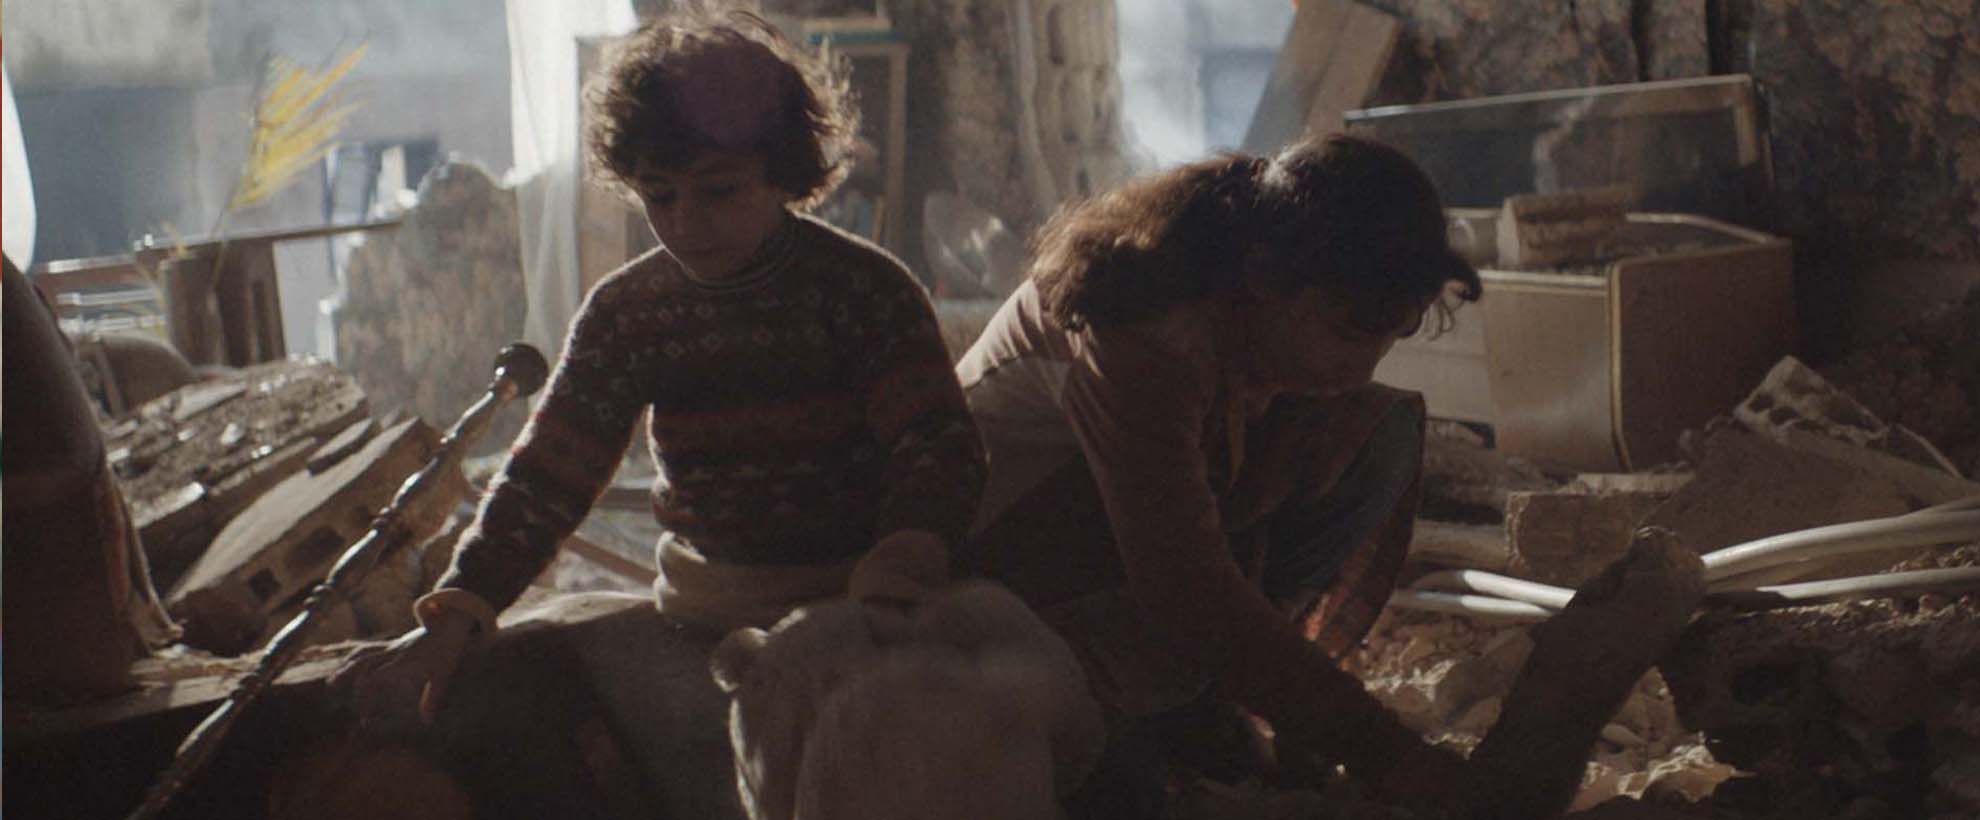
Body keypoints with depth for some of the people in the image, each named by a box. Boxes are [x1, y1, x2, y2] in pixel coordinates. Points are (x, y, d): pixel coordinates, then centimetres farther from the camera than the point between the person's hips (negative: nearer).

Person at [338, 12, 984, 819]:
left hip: (849, 603, -3)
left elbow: (939, 449, -14)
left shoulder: (863, 287, -4)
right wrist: (454, 617, -13)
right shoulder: (628, 312, 6)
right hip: (706, 617, 3)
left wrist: (899, 570, -36)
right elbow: (545, 474, 2)